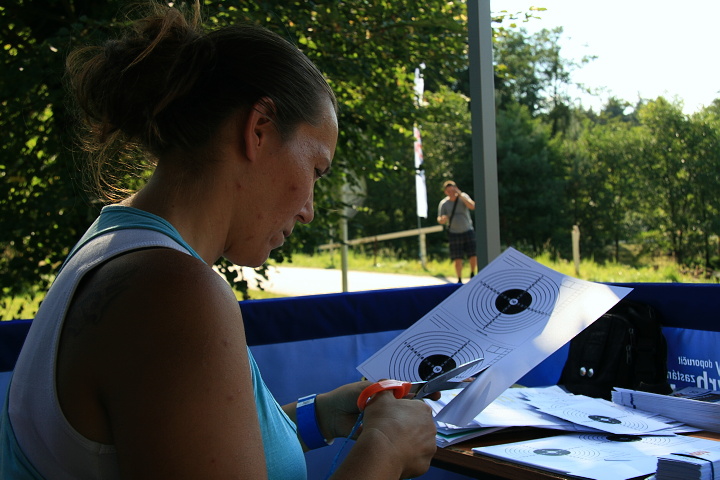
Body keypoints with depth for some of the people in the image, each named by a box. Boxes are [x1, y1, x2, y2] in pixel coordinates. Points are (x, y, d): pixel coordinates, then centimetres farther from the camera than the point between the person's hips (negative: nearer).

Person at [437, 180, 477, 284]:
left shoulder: (463, 196, -2)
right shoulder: (443, 203, -2)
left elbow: (472, 206, -19)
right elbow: (439, 220, 0)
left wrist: (460, 195, -23)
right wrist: (442, 220, -25)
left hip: (468, 231, 0)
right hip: (454, 233, 0)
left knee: (473, 256, -5)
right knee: (457, 259, -6)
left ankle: (472, 274, 19)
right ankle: (459, 280, 9)